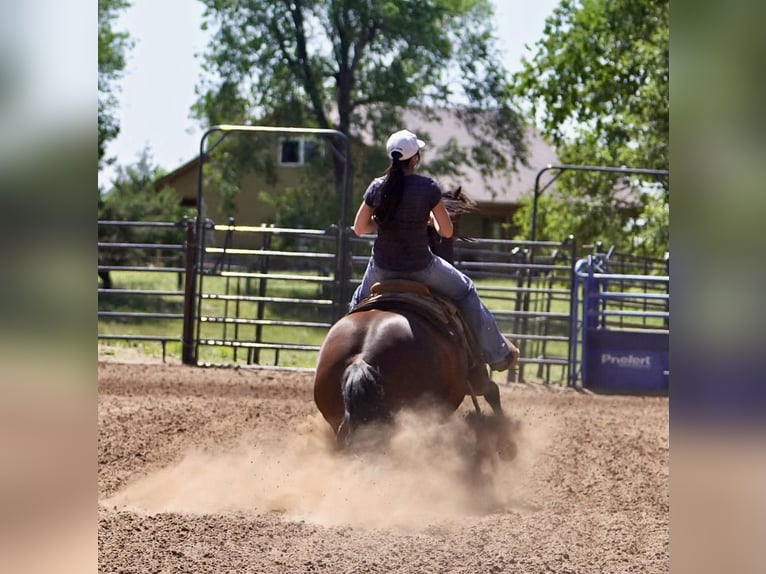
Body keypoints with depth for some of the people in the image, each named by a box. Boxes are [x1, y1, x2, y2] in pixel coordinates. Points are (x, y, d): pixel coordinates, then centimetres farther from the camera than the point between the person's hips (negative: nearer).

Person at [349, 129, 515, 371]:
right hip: (420, 268, -2)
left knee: (360, 300, 35)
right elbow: (446, 232, -9)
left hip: (382, 269, 2)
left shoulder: (377, 187, -6)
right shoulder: (428, 188, -15)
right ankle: (496, 354, 29)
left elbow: (359, 228, 3)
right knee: (466, 292, 22)